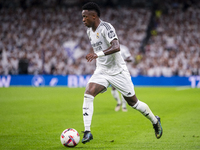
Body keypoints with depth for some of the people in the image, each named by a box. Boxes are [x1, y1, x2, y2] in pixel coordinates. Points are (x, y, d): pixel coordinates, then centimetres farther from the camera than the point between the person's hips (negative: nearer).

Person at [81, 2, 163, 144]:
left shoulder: (106, 27, -19)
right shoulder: (89, 31, 6)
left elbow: (116, 47, -35)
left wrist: (98, 54, -48)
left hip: (118, 71, -6)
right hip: (101, 71, 6)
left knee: (133, 102, 5)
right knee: (88, 94, -19)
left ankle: (155, 121, 31)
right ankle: (87, 132, -19)